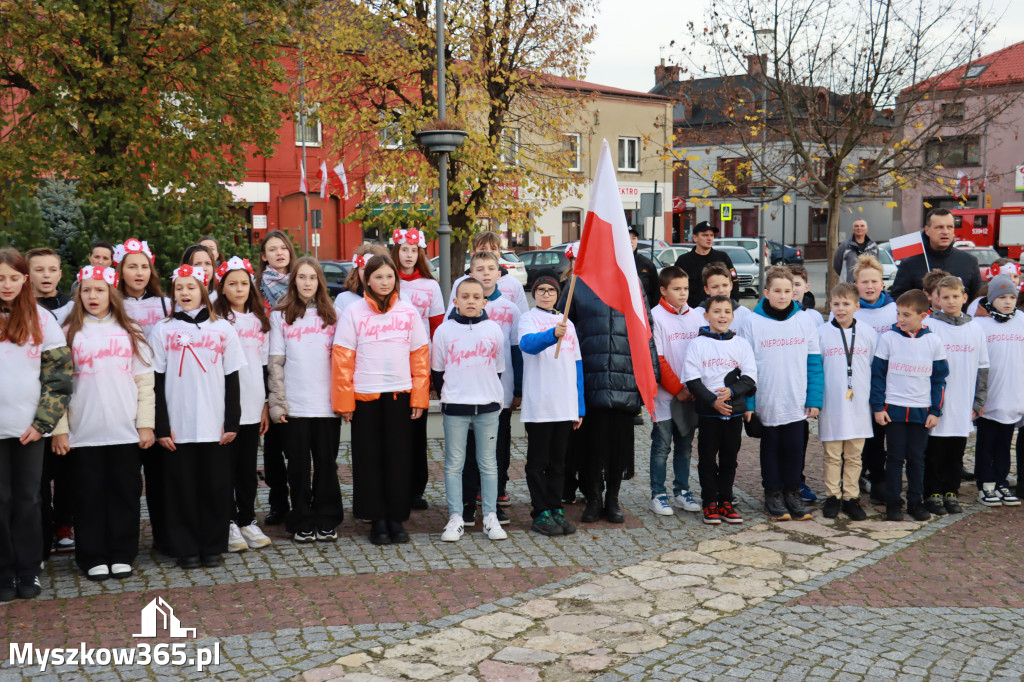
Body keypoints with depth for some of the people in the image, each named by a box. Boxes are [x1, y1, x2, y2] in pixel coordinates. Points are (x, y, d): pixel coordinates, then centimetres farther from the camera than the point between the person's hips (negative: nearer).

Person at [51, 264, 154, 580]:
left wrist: (146, 423, -1)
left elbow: (145, 381, 6)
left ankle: (122, 556, 14)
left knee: (125, 493, 5)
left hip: (125, 432, 1)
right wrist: (59, 429, -6)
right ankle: (93, 558, 14)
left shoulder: (130, 332, 9)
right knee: (90, 495, 4)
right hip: (83, 433, -1)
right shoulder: (70, 332, 5)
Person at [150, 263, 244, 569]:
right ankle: (186, 548, 13)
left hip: (215, 427, 0)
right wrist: (161, 427, -4)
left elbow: (232, 379, 7)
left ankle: (213, 547, 15)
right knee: (181, 488, 3)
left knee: (215, 487, 4)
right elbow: (157, 383, 2)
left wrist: (231, 423, 1)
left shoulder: (223, 329, 7)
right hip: (177, 428, 0)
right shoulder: (162, 331, 5)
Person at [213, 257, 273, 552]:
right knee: (227, 466, 1)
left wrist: (266, 403, 11)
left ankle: (248, 521, 18)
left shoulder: (259, 319, 13)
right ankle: (229, 523, 10)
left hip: (253, 406, 4)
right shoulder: (215, 318, -3)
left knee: (248, 467, 10)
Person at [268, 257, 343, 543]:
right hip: (294, 405, -1)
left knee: (326, 462, 5)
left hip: (327, 403, 1)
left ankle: (326, 520, 15)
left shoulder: (332, 315, 9)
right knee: (299, 464, 4)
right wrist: (277, 403, -4)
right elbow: (275, 364, 2)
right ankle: (302, 522, 14)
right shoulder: (280, 316, 6)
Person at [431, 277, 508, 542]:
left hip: (488, 405, 1)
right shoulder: (444, 330, 0)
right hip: (454, 407, -1)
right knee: (454, 464, 3)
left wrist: (492, 395, 8)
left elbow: (498, 368, 11)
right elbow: (436, 370, 7)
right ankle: (456, 519, 10)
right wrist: (447, 397, 5)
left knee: (488, 463, 7)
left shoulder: (494, 330, 3)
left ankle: (491, 517, 13)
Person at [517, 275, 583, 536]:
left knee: (558, 461, 11)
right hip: (538, 405, -5)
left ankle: (556, 509, 19)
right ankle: (541, 514, 8)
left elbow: (577, 366, 14)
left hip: (565, 406, 5)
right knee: (538, 461, 2)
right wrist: (553, 334, -44)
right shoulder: (528, 319, 0)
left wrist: (580, 407, 9)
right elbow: (528, 343, -23)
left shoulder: (568, 324, 14)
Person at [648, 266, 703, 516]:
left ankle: (682, 491, 22)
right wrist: (677, 389, -11)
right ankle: (658, 495, 10)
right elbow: (656, 360, -10)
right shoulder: (655, 317, -7)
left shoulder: (697, 316, 6)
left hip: (691, 395, 4)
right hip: (665, 395, -4)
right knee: (662, 446, 2)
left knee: (685, 446, 12)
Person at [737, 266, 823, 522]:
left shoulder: (805, 322, 2)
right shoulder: (751, 323, -4)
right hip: (766, 403, -1)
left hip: (797, 404, 1)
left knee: (794, 448, 7)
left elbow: (814, 363, 4)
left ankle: (793, 493, 22)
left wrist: (814, 400, -1)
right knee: (771, 448, 10)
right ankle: (773, 494, 22)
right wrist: (747, 403, -8)